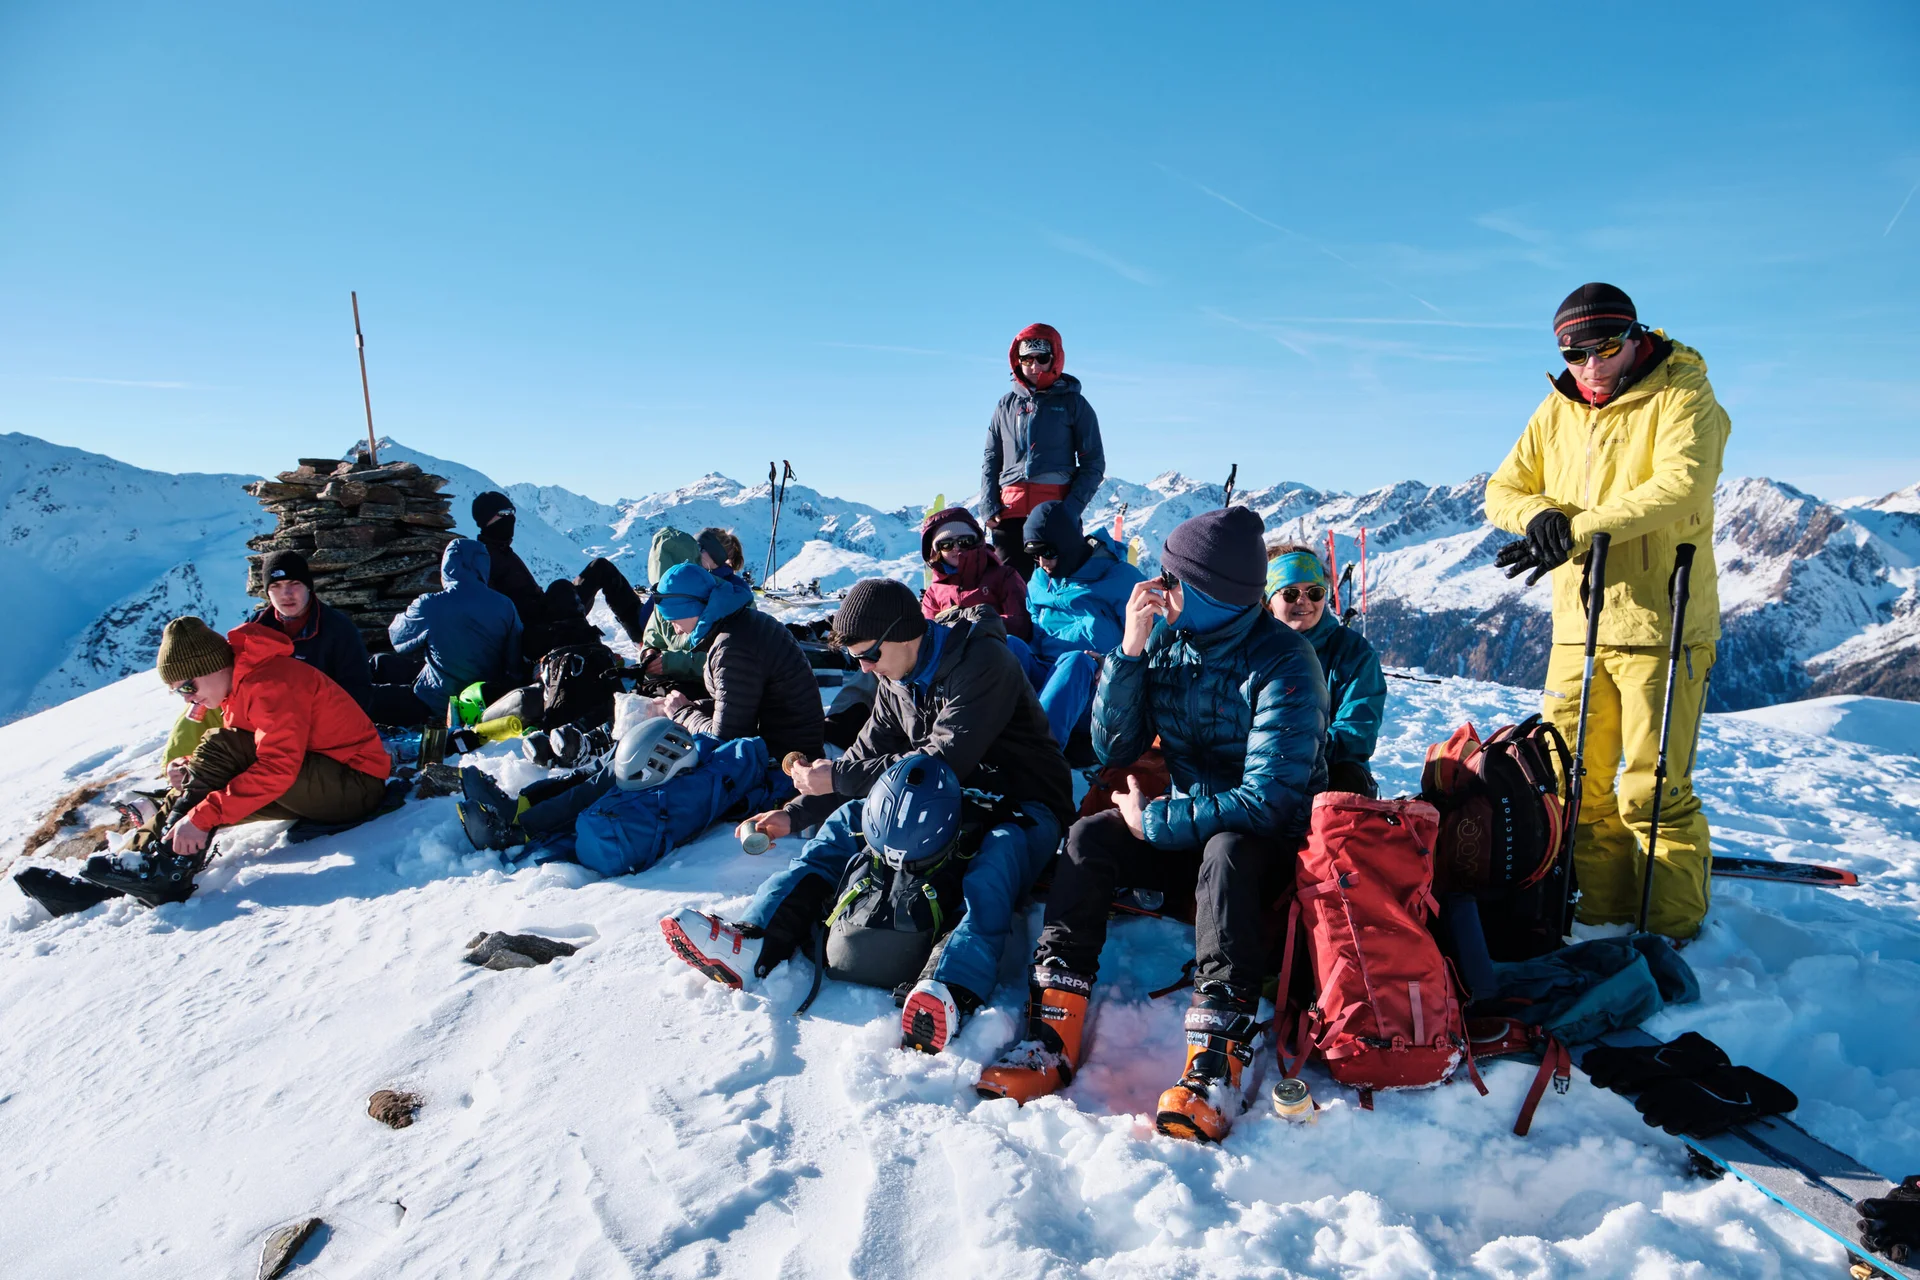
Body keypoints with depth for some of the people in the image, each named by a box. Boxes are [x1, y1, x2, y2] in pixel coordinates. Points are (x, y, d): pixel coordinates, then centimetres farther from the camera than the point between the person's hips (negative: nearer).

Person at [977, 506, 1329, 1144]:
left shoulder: (1283, 661, -21)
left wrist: (1154, 821, -22)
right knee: (1089, 836, -19)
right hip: (1189, 819, 5)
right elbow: (1113, 748, -5)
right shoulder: (1168, 641, -4)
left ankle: (1217, 1068, -40)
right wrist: (1130, 650, -17)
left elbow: (1268, 801, -27)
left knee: (1225, 852, -38)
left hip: (1272, 840, -5)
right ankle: (1053, 1036, -22)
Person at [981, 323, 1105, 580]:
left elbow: (1093, 463, 4)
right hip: (1010, 513, 3)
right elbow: (991, 460, 16)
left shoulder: (1073, 403, 7)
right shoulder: (1007, 404, 16)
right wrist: (989, 507, 1)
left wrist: (1072, 508, -11)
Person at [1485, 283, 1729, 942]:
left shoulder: (1682, 395, -5)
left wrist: (1580, 528, -27)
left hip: (1660, 625, -5)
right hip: (1578, 627, 6)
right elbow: (1503, 489, 10)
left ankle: (1673, 934, 15)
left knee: (1653, 792, -2)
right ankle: (1604, 917, 23)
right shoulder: (1556, 411, 12)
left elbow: (1678, 487, -21)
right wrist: (1538, 514, -12)